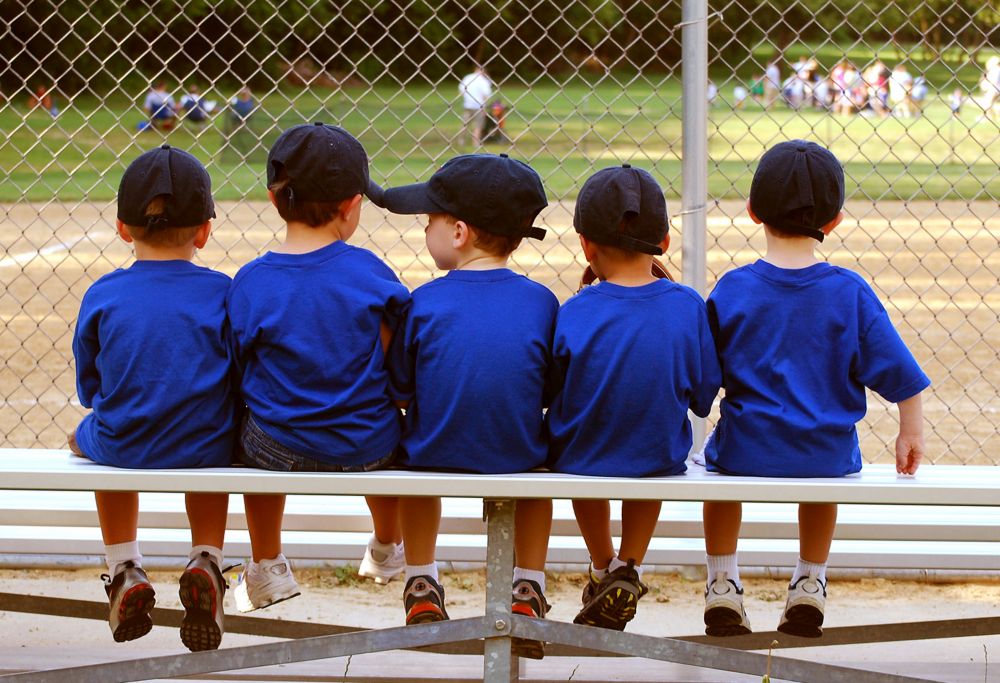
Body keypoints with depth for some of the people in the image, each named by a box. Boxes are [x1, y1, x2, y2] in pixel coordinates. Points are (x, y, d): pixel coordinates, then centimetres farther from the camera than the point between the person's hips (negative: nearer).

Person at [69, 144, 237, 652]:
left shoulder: (102, 296, -8)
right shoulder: (222, 292, -9)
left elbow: (90, 389, 1)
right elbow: (239, 379, -2)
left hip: (123, 451, 0)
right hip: (207, 452, 0)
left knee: (88, 437, 37)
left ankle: (123, 571, 29)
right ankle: (205, 561, 16)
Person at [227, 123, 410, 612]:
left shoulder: (250, 283, -12)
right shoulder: (368, 270, -12)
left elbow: (240, 375, -6)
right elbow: (392, 358, -4)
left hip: (280, 456, 0)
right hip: (368, 453, 1)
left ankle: (267, 569, 48)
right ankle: (388, 548, 59)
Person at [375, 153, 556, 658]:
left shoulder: (424, 304, -15)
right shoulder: (540, 302, -10)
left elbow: (400, 387, -5)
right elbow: (552, 394, -1)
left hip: (436, 461, -1)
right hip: (518, 463, 1)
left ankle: (421, 587, 37)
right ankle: (529, 590, 30)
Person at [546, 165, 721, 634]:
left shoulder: (575, 314, -19)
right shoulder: (687, 307, -14)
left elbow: (548, 396, -7)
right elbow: (703, 396, -5)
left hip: (578, 462, -1)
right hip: (663, 462, 1)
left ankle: (602, 569, 49)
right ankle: (629, 570, 27)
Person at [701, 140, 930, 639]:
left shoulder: (732, 291, -10)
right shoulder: (850, 293, -10)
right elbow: (899, 373, -5)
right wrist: (911, 432, 11)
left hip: (746, 451, -1)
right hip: (830, 457, 1)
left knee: (718, 462, 35)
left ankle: (723, 583, 33)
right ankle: (809, 584, 38)